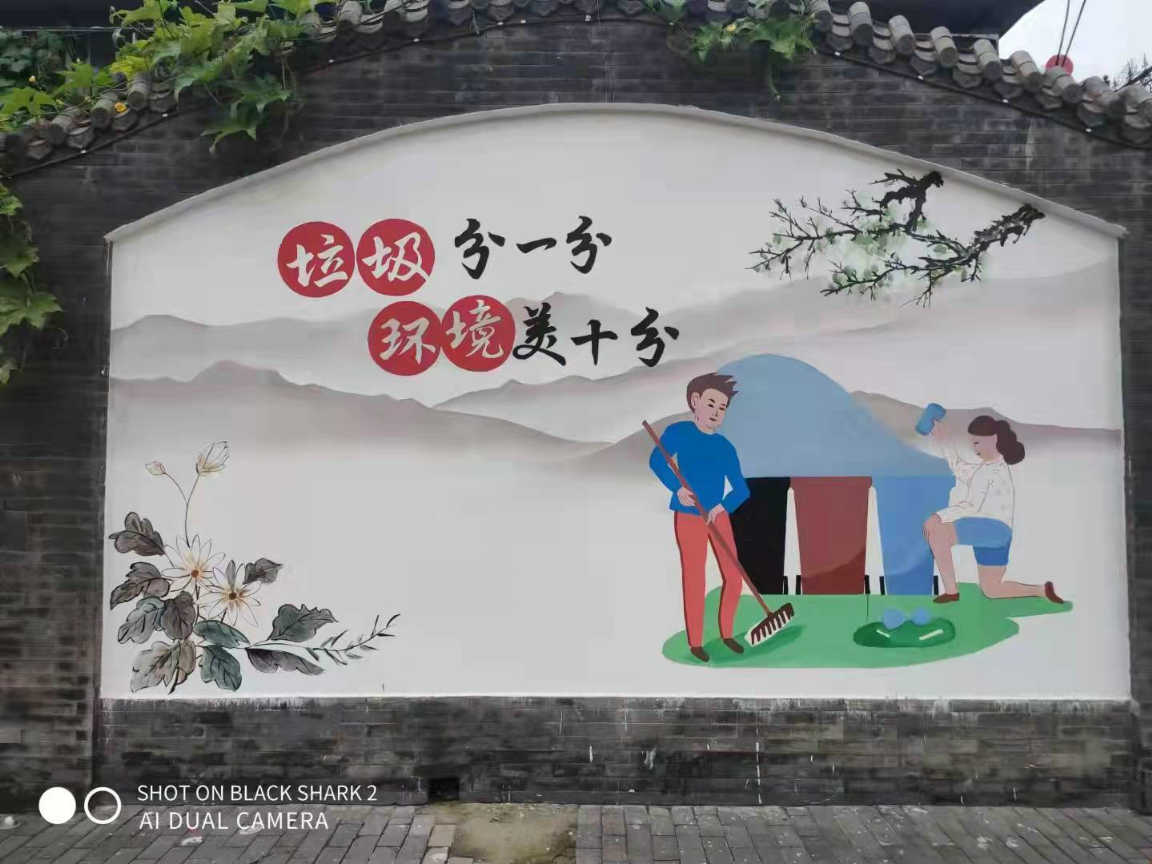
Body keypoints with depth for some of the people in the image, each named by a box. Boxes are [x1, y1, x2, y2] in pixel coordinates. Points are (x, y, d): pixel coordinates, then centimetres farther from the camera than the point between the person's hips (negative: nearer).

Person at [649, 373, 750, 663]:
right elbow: (657, 460, -9)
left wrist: (722, 507, -19)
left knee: (733, 577, 5)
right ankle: (695, 642, 16)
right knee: (694, 580, 0)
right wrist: (677, 489, -23)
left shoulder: (725, 447, 3)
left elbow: (741, 489, 0)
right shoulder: (678, 432, -7)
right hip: (688, 517, -4)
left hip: (718, 517, 4)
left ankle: (726, 633, 27)